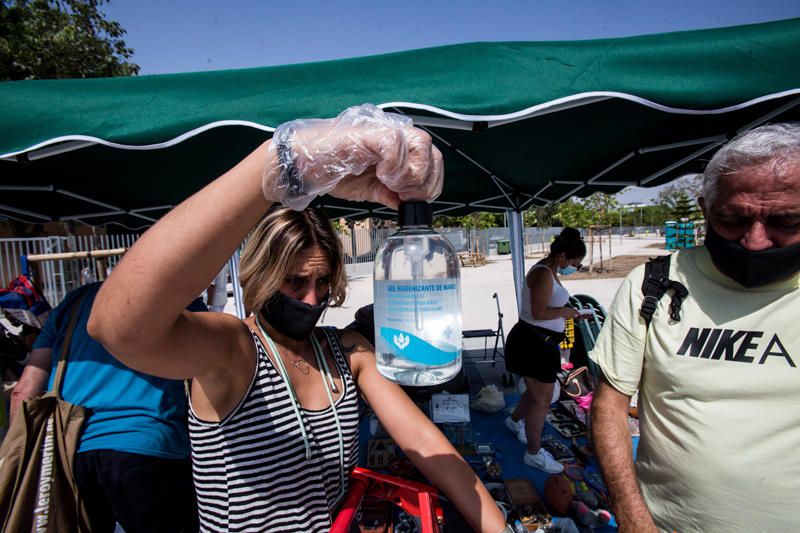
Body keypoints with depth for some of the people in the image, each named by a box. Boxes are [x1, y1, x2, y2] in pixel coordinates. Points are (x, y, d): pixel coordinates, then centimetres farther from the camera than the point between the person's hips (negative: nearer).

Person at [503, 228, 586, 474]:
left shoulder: (549, 272, 12)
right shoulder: (543, 274, -21)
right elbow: (539, 312, -27)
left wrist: (569, 313, 12)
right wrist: (565, 312, -14)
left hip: (541, 342, 11)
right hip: (533, 342, -11)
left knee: (537, 391, 26)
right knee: (542, 399, 1)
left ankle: (515, 421, 51)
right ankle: (534, 453, 18)